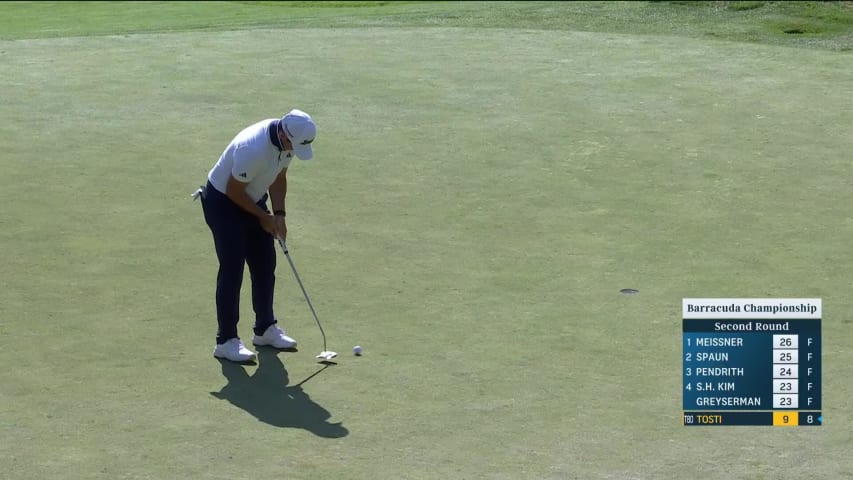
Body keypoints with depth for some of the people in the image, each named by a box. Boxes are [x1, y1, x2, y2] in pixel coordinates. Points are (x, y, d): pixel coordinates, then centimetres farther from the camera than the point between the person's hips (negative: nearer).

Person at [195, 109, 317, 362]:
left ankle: (265, 328, 23)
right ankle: (226, 340, -4)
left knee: (265, 265, 10)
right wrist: (264, 217, -13)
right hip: (223, 202, -8)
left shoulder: (287, 140, -10)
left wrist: (278, 214, -4)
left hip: (253, 200, 8)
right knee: (232, 270, -9)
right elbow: (234, 191, -25)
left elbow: (279, 178, 6)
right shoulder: (253, 149, -36)